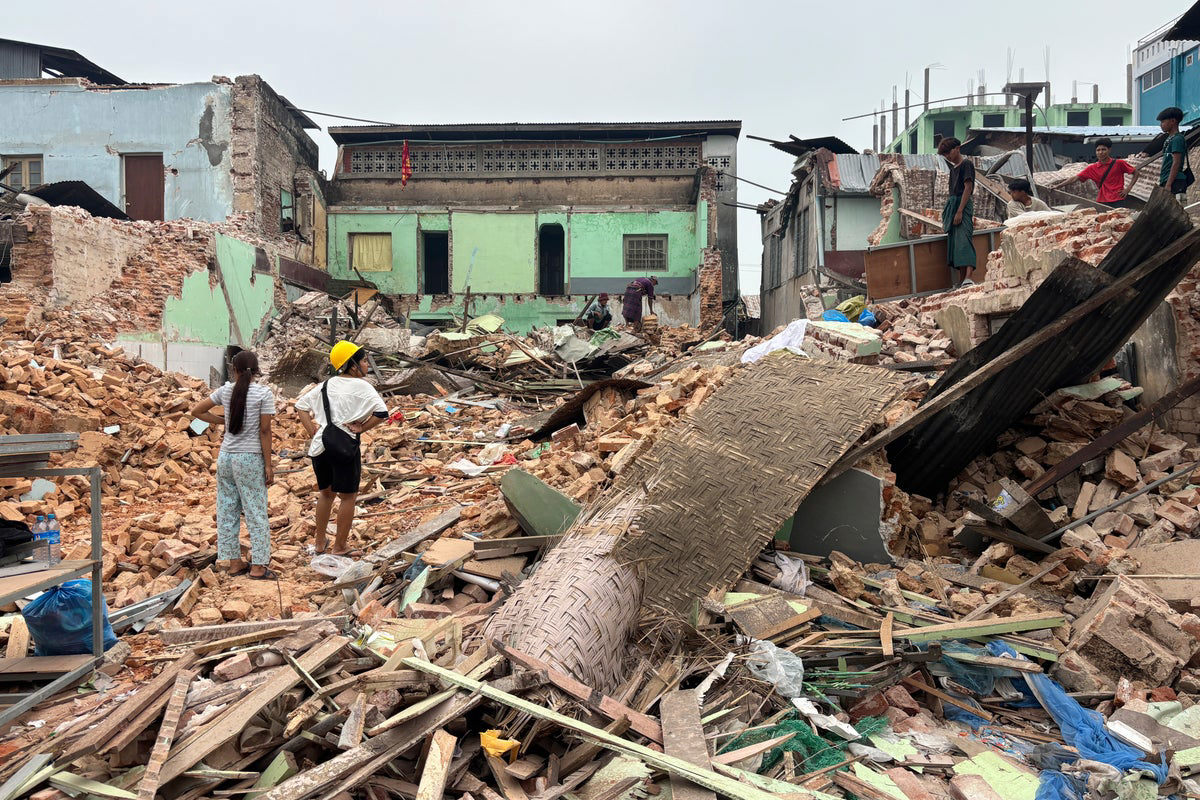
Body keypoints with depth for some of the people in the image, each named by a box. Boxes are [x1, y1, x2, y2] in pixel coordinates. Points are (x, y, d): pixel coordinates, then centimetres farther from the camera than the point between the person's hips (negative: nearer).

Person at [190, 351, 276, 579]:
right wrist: (268, 465, -6)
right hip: (250, 459, -4)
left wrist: (224, 421, 15)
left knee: (227, 510, 12)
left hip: (226, 457, 4)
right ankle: (258, 566, 7)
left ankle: (234, 562, 20)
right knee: (256, 513, 4)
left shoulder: (226, 390, 3)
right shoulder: (264, 394, -9)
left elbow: (197, 411, 11)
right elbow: (264, 431, -11)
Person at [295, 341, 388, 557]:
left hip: (320, 445, 7)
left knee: (326, 493, 22)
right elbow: (382, 413, -21)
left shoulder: (326, 385, 11)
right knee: (348, 497, 7)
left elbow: (301, 405, 15)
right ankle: (340, 547, 15)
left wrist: (312, 432, 9)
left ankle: (319, 542, 31)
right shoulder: (360, 387, -9)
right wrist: (361, 428, -8)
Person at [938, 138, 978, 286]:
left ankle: (969, 277, -35)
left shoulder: (966, 164, -5)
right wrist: (946, 215, 20)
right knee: (954, 242, 4)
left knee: (964, 238, -22)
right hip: (952, 204, 9)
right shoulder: (953, 168, 21)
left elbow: (968, 188, -13)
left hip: (964, 205, -9)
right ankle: (961, 280, 4)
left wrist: (960, 211, -20)